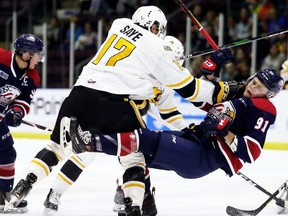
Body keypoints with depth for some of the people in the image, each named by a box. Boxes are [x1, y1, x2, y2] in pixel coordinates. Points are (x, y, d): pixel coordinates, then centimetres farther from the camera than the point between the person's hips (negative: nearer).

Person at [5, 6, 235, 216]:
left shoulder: (119, 25, 20)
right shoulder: (155, 49, 5)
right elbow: (187, 88, 7)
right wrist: (222, 90, 19)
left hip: (80, 92, 5)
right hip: (113, 102, -5)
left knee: (60, 144, 19)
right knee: (134, 152, 8)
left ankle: (25, 184, 6)